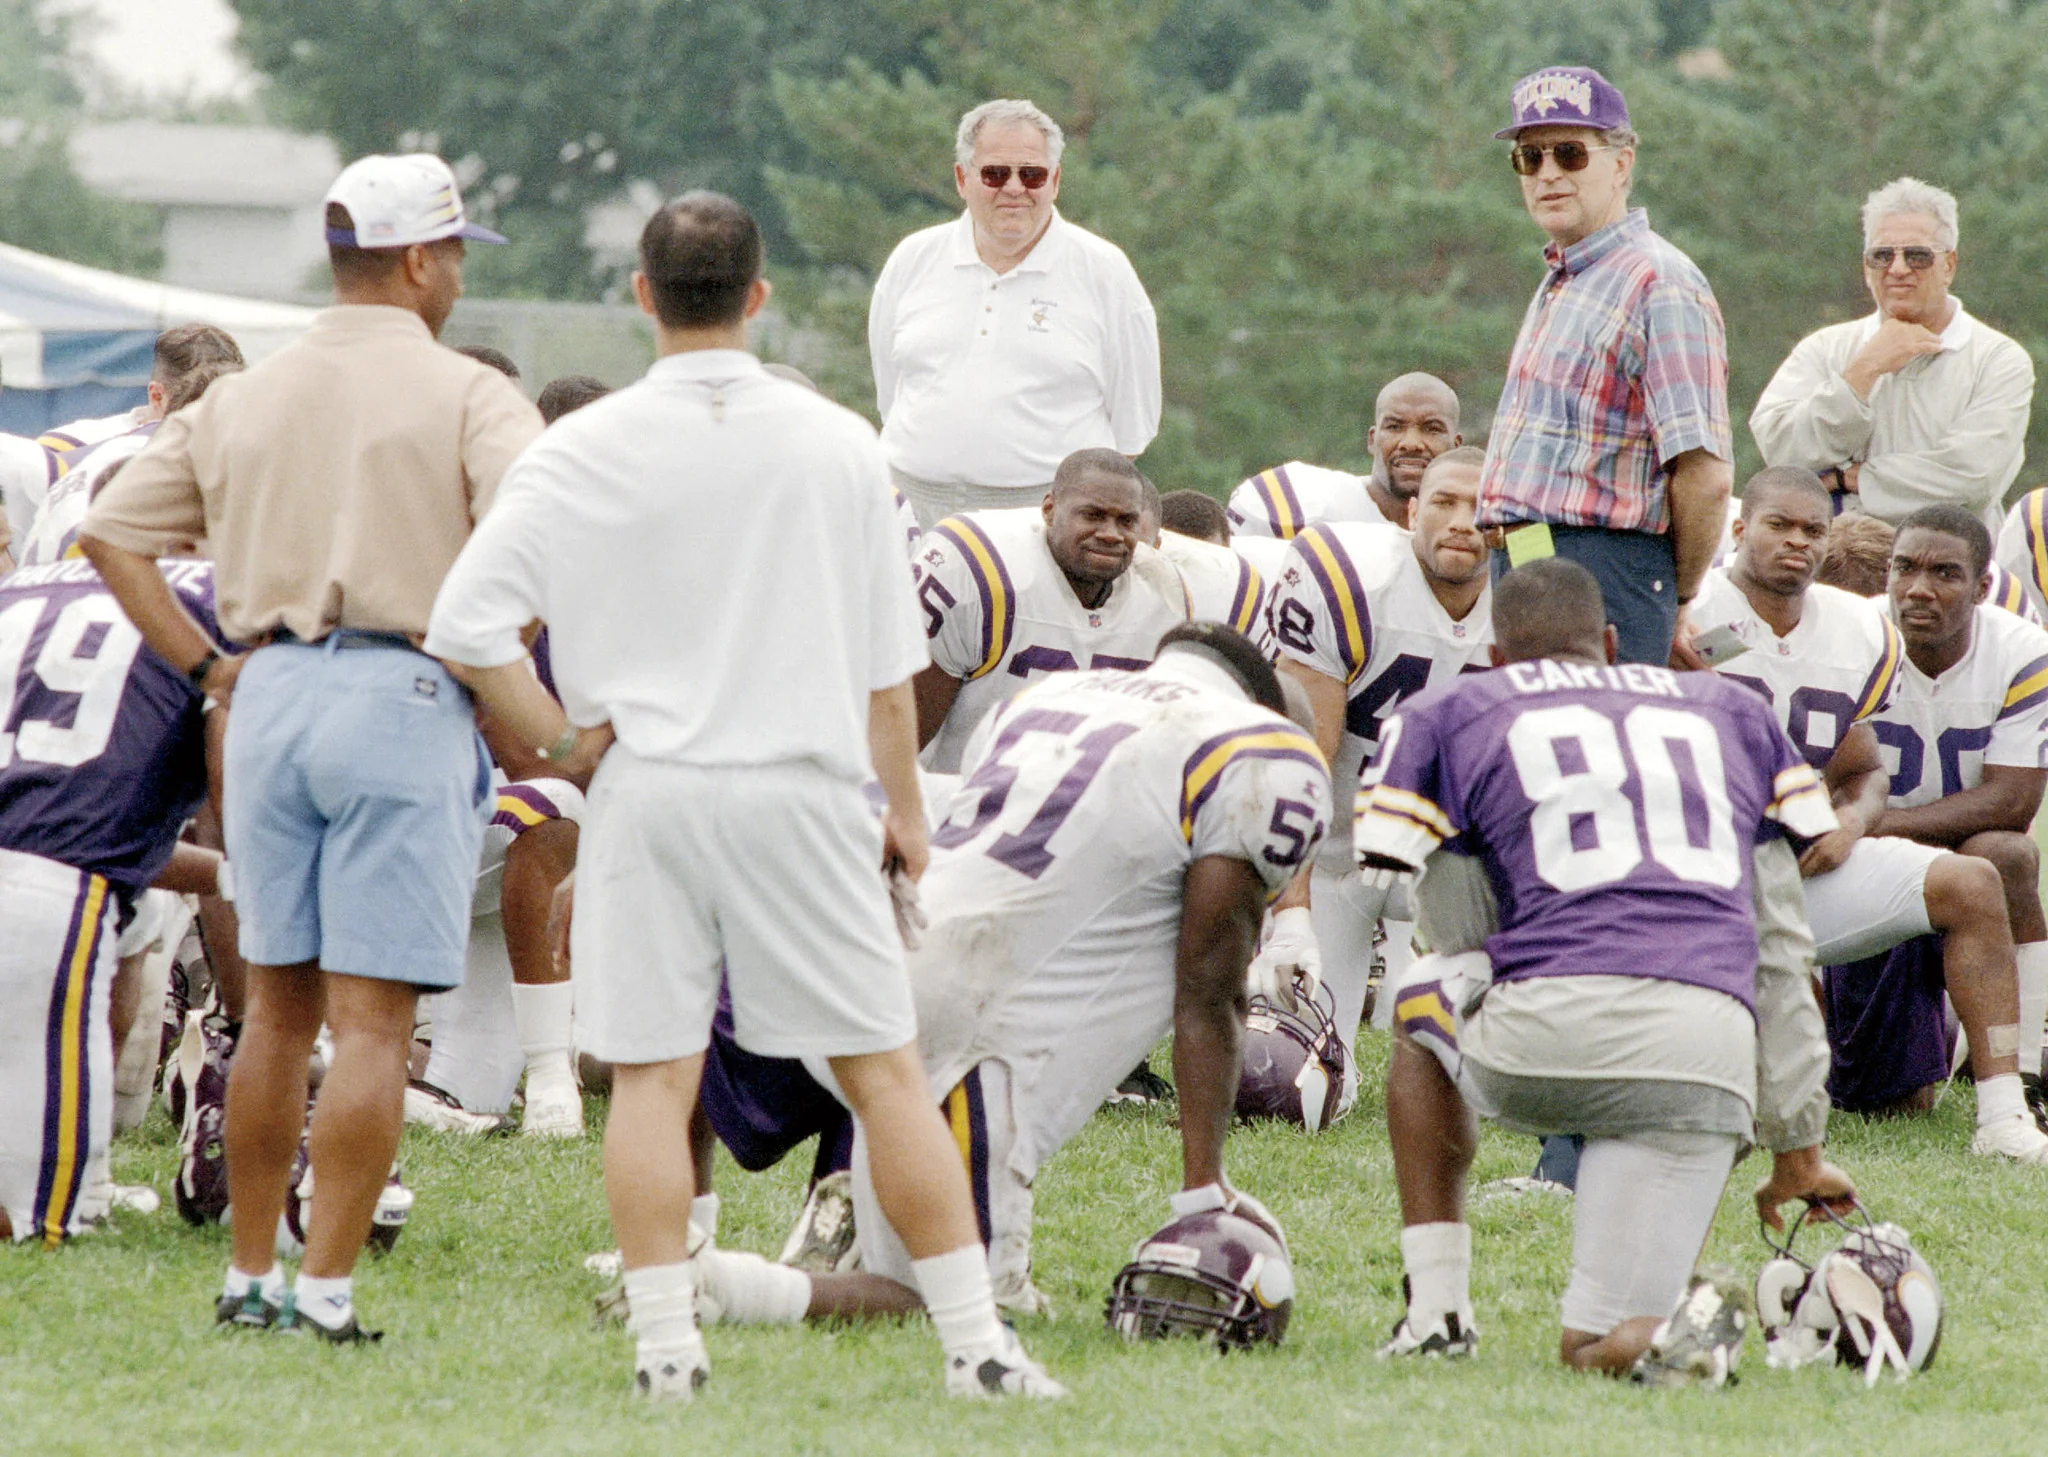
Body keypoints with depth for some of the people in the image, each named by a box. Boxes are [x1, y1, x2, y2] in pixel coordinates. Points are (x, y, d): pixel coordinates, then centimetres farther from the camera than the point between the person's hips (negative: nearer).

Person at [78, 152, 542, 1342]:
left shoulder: (241, 402, 13)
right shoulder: (466, 397, -4)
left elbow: (112, 533, 13)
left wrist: (207, 667, 13)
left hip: (271, 696, 5)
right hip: (404, 701, -5)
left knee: (280, 1006, 15)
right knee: (373, 1018, -4)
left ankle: (252, 1274, 19)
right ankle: (326, 1288, -9)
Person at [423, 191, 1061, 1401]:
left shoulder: (586, 451, -2)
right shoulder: (837, 445, 2)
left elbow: (466, 624, -8)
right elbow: (888, 659, 9)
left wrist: (560, 734, 2)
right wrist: (905, 804, 18)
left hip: (646, 791, -1)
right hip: (803, 789, 1)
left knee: (652, 1077, 3)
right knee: (884, 1070, 4)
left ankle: (667, 1343, -2)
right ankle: (973, 1338, 4)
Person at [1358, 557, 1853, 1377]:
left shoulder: (1447, 718, 21)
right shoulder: (1733, 715, 29)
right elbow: (1780, 950, 28)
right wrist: (1796, 1149, 31)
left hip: (1540, 1040, -2)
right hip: (1707, 1055, 2)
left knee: (1422, 1003, 35)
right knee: (1603, 1351, 12)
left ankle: (1436, 1308, 26)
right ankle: (1668, 1322, -23)